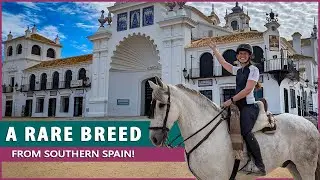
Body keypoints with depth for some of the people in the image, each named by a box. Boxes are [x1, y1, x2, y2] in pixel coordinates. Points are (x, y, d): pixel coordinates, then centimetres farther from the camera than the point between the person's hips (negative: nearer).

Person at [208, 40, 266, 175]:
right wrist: (214, 50, 33)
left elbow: (248, 90, -15)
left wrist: (231, 100, -15)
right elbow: (223, 63, 30)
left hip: (248, 106, -9)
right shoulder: (238, 70, 18)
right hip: (239, 106, 9)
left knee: (246, 131, -28)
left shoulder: (253, 69, -4)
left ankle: (260, 166, -25)